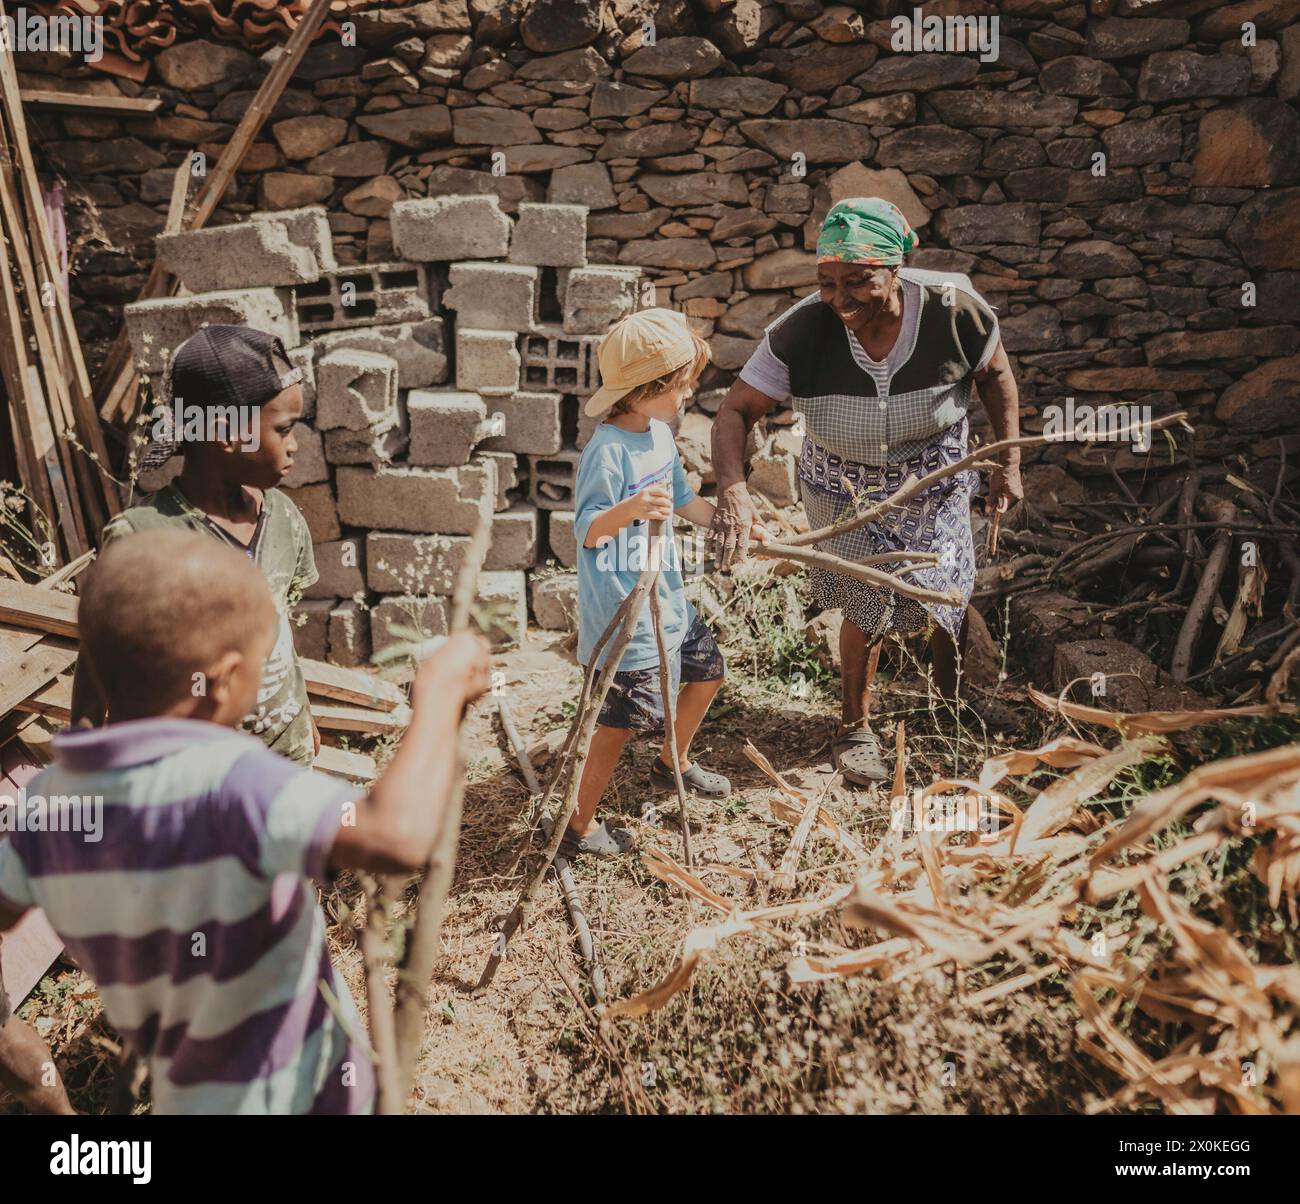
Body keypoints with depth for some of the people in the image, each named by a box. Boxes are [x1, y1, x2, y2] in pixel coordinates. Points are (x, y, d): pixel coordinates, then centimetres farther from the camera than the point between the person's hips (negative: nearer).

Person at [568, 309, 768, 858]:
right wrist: (629, 510, -44)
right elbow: (586, 531, -27)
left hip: (667, 598, 10)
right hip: (623, 614, -10)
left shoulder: (659, 432, 6)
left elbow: (682, 498, 19)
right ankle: (580, 826, 16)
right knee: (621, 720, -2)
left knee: (707, 672, 22)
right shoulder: (607, 451, -24)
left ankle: (672, 764, 47)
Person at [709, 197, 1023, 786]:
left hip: (935, 478, 2)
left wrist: (1009, 464, -4)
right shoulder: (802, 330, -29)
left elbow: (995, 374, -5)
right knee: (868, 605, 1)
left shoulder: (953, 309, -25)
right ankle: (853, 726, 27)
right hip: (845, 488, -2)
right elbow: (735, 411, -28)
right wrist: (733, 489, -46)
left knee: (949, 594, 17)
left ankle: (950, 693, 48)